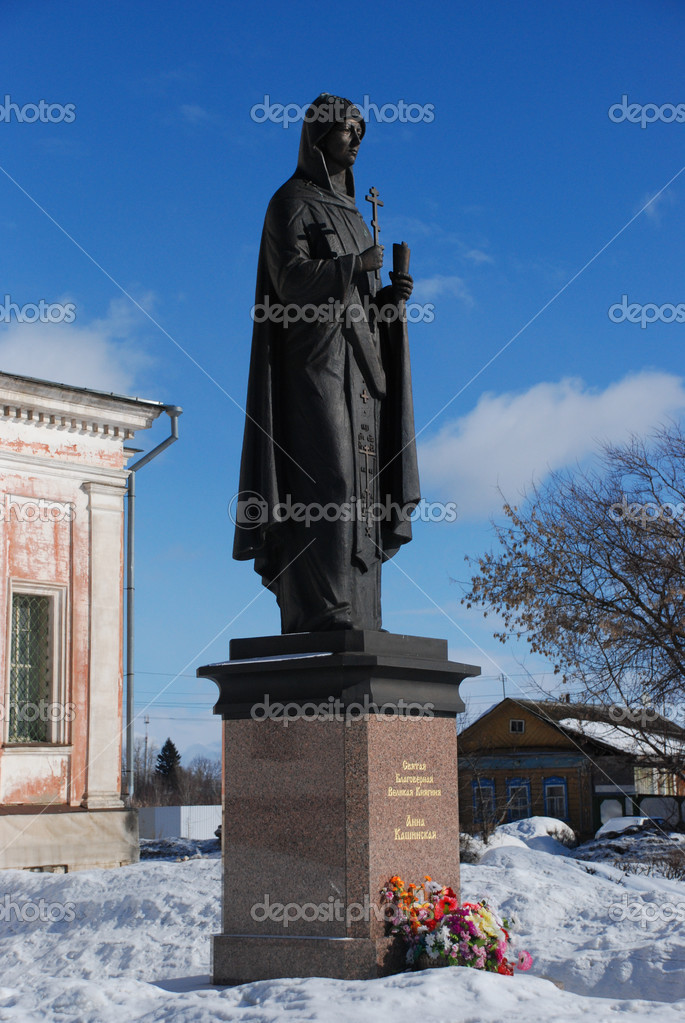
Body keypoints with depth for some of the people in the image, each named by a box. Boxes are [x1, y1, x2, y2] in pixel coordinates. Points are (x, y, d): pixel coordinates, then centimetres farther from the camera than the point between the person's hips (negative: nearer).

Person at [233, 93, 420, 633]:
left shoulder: (349, 211, 25)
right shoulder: (293, 201, 1)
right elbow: (291, 278, -14)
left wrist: (390, 296, 2)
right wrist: (359, 264, -14)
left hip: (357, 366, 8)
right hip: (315, 362, -8)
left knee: (359, 488, 1)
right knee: (326, 481, -17)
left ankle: (357, 620, -1)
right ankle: (324, 613, -20)